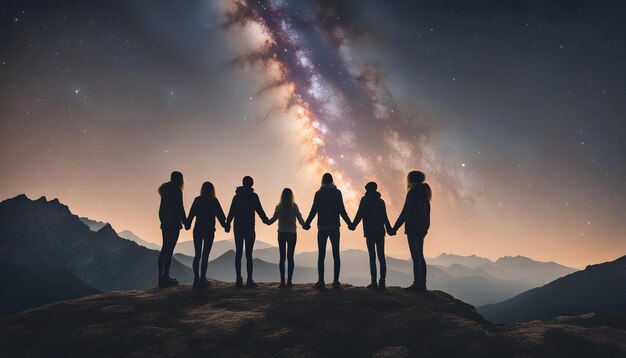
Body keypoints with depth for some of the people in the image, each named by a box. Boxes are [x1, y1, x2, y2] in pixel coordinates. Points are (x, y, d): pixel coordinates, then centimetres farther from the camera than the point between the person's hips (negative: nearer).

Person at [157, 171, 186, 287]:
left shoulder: (165, 191, 15)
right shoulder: (177, 191, -10)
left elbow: (161, 208, 17)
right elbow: (180, 208, -13)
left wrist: (162, 221, 21)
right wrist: (185, 222, -4)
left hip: (165, 223, 8)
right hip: (174, 223, -8)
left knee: (165, 248, 12)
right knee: (169, 249, -8)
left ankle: (161, 276, 14)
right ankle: (165, 277, -7)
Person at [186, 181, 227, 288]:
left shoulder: (197, 200, 1)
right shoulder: (214, 201, -3)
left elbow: (191, 214, 4)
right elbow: (220, 215, 0)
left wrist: (187, 224, 17)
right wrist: (225, 225, 13)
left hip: (197, 230, 2)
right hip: (209, 231, -2)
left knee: (197, 255, 8)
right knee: (205, 255, 1)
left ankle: (196, 278, 2)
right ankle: (202, 279, -2)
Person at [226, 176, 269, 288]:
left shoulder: (237, 196, 10)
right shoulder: (253, 196, -3)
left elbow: (231, 212, 10)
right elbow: (259, 210, -3)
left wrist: (227, 224, 15)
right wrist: (266, 220, 13)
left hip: (238, 228, 4)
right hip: (249, 228, -4)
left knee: (238, 253, 6)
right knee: (248, 254, -3)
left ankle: (239, 279, 2)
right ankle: (249, 280, -6)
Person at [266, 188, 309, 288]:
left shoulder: (279, 207, -2)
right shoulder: (294, 206, -3)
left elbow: (274, 218, -4)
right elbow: (299, 218, -9)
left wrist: (267, 222, 13)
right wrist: (304, 225, 3)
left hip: (281, 233, 1)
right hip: (292, 233, 0)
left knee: (282, 257, 4)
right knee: (290, 257, 3)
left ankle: (282, 281, 0)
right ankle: (289, 281, 0)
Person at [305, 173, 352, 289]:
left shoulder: (319, 193, -1)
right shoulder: (337, 193, 1)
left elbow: (314, 210, -3)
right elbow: (342, 210, -3)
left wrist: (307, 223, 8)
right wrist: (349, 223, 6)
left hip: (322, 228, -1)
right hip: (334, 227, 1)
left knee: (321, 255, 3)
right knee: (336, 255, 6)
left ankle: (321, 281, -2)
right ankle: (336, 281, 1)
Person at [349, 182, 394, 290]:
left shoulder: (365, 200, 1)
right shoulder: (381, 201, 12)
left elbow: (360, 214, -5)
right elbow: (385, 218, 10)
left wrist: (353, 225, 5)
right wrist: (389, 230, 19)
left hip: (369, 232, -3)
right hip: (380, 232, 4)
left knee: (372, 257, -4)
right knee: (381, 257, 4)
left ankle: (374, 282, -6)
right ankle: (382, 282, 1)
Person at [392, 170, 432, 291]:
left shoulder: (412, 192, -11)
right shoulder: (424, 193, 16)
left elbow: (405, 212, -15)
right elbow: (427, 212, 20)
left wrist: (395, 227, -12)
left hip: (413, 228, -9)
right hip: (422, 228, 9)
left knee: (416, 256, -9)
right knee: (420, 256, 11)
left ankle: (417, 283, -9)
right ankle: (422, 283, 13)